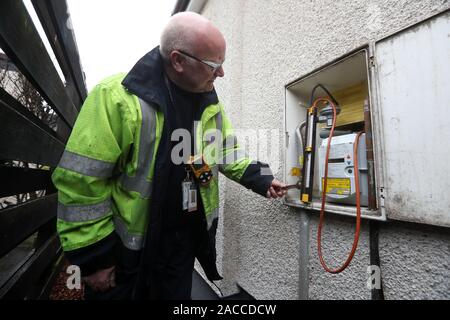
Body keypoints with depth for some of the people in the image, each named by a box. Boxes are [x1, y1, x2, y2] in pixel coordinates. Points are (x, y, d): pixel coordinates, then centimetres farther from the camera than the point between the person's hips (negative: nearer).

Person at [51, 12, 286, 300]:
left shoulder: (209, 100, 0)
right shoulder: (117, 96, -21)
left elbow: (225, 151, 10)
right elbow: (80, 182, -18)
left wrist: (260, 180, 1)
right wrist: (93, 257, -13)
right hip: (125, 248, -4)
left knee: (177, 293, 22)